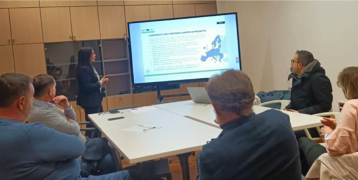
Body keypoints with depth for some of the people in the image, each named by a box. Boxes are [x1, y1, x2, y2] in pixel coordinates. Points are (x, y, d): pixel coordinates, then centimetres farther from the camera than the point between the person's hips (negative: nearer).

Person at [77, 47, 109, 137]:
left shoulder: (90, 67, 12)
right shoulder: (83, 69, -19)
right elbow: (87, 87, -24)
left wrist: (101, 82, 0)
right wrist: (100, 83, -13)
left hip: (95, 100, 11)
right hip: (90, 102, -11)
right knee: (93, 126, -5)